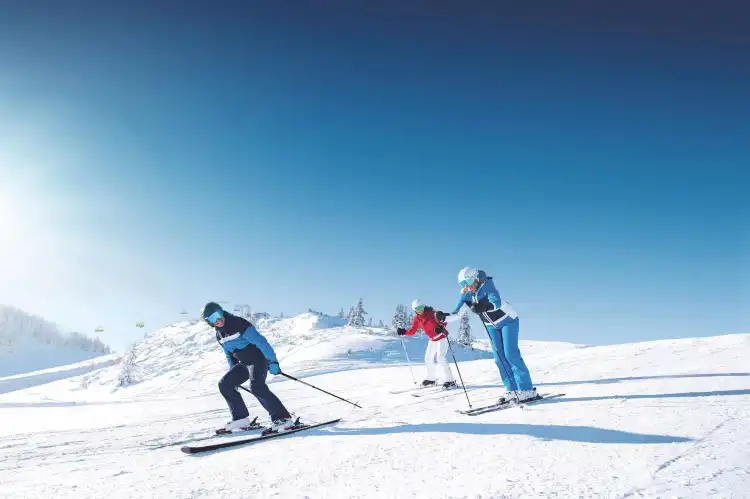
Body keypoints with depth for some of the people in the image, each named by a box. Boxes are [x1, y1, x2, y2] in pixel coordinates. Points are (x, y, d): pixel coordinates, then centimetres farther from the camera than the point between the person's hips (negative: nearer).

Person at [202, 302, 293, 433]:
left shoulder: (240, 325, -18)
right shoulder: (219, 335, 8)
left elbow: (261, 341, -21)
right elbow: (229, 355, 22)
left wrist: (273, 362, -24)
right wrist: (233, 374, 21)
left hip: (258, 359, -9)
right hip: (244, 363, 9)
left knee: (256, 386, -29)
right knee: (224, 384, 3)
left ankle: (281, 417, -25)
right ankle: (241, 418, 9)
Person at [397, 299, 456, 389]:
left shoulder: (431, 312, -18)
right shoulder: (417, 319, -1)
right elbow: (412, 331, 3)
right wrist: (404, 332, -13)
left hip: (441, 337, -7)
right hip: (432, 340, 7)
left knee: (440, 358, -18)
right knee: (428, 359, 12)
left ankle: (450, 380, -13)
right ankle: (431, 378, 31)